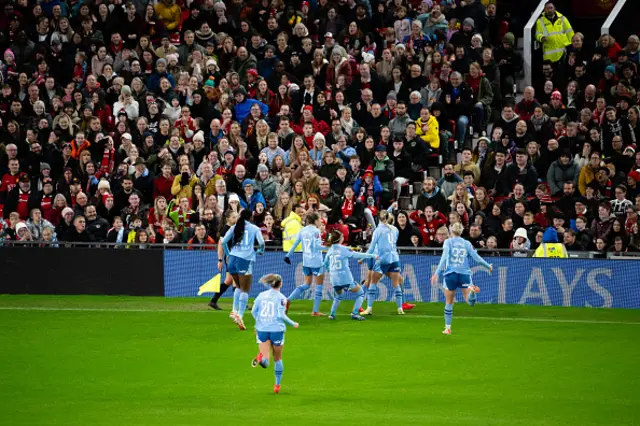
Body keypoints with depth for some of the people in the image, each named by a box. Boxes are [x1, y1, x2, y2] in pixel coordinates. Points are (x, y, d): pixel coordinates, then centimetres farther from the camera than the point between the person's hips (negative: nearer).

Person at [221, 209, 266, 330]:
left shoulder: (234, 227, 12)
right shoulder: (254, 228, 4)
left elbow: (223, 242, 6)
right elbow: (261, 243, -6)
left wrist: (228, 254, 20)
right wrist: (260, 251, 15)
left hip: (233, 259, 4)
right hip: (245, 260, -4)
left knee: (239, 287, 22)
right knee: (245, 290, 0)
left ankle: (235, 311, 8)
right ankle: (240, 315, -12)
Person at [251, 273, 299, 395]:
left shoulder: (261, 295, 5)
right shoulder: (281, 298, -6)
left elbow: (254, 311, 6)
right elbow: (281, 315, -13)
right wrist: (293, 324, 2)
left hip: (262, 330, 2)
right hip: (277, 330, -2)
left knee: (265, 361, -7)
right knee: (278, 359, 18)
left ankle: (261, 357, -43)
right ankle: (277, 385, 25)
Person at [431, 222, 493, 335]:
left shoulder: (448, 242, 1)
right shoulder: (467, 243, 8)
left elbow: (444, 258, -11)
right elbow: (477, 258, 7)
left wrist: (437, 273, -15)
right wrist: (488, 266, 23)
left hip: (450, 274, -1)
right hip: (464, 274, 1)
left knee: (449, 303, 12)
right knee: (470, 302, -5)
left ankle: (447, 328, 14)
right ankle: (471, 290, -39)